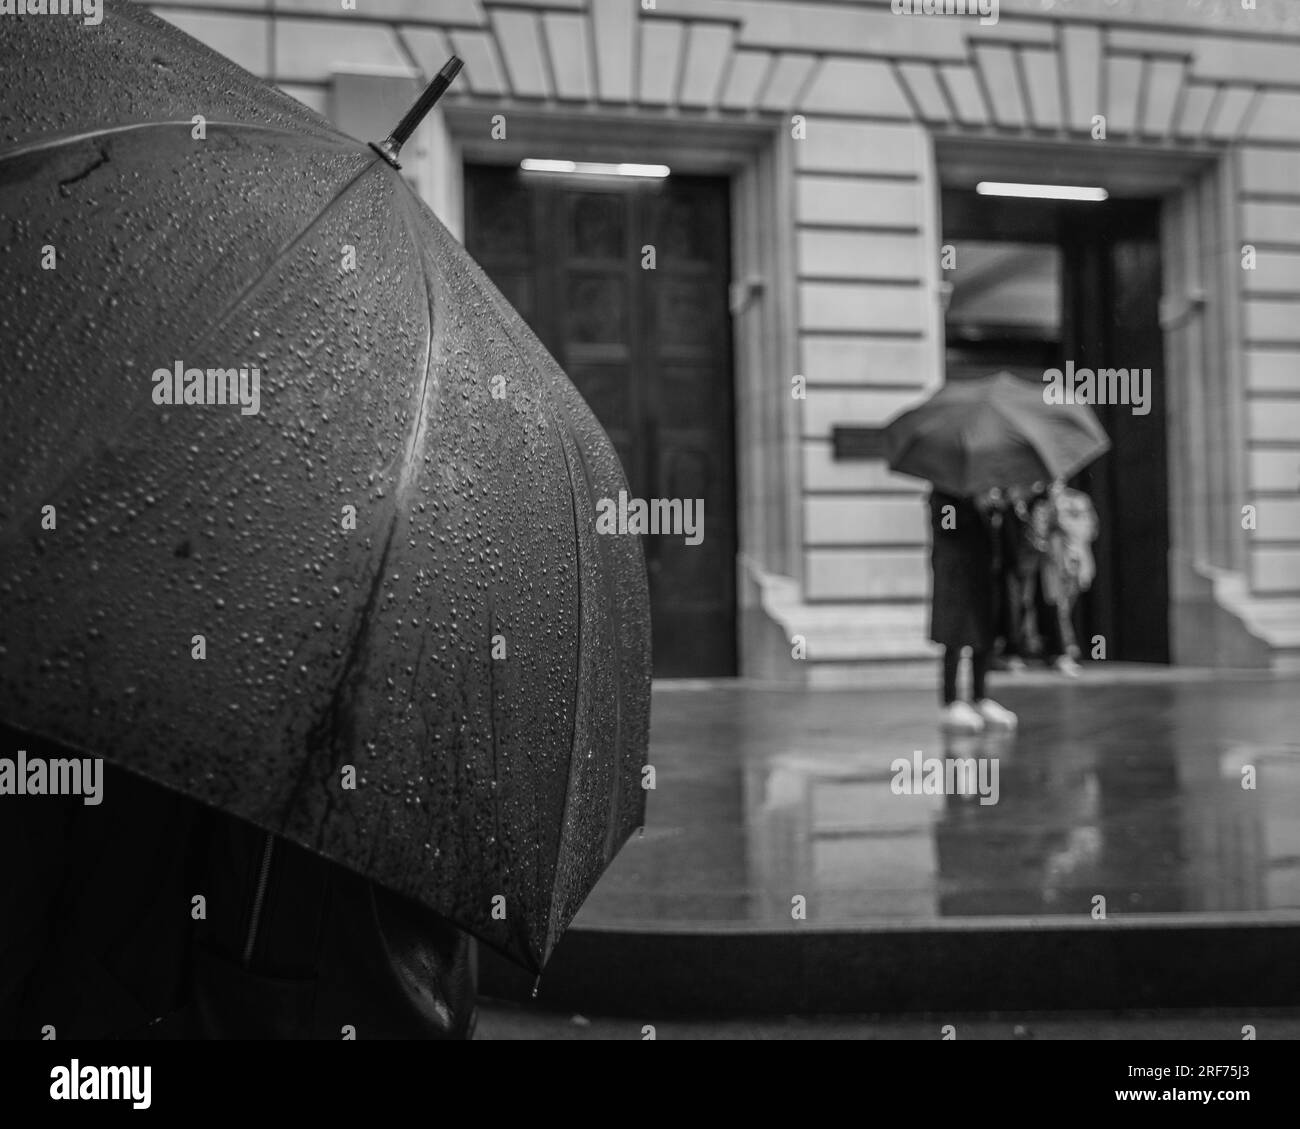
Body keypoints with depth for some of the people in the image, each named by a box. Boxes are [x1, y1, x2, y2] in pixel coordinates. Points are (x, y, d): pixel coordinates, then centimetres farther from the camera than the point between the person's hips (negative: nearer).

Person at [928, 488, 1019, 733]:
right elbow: (943, 523, -20)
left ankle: (980, 699, 19)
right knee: (954, 639, -5)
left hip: (982, 569, 8)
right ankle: (951, 703, 1)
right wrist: (976, 506, -23)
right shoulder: (943, 489, -8)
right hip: (955, 573, -8)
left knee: (984, 639, 10)